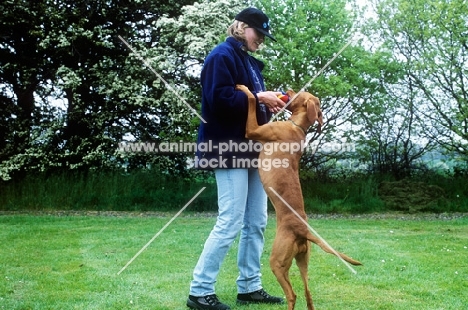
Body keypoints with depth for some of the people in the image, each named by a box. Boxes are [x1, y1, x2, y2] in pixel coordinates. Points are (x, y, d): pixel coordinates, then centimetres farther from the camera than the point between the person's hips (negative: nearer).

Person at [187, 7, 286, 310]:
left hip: (252, 150, 10)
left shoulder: (250, 61, 20)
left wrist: (269, 103, 3)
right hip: (230, 150, -10)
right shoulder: (222, 55, -7)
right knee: (230, 223, -9)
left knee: (256, 222, 10)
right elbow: (219, 99, -20)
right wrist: (258, 97, -15)